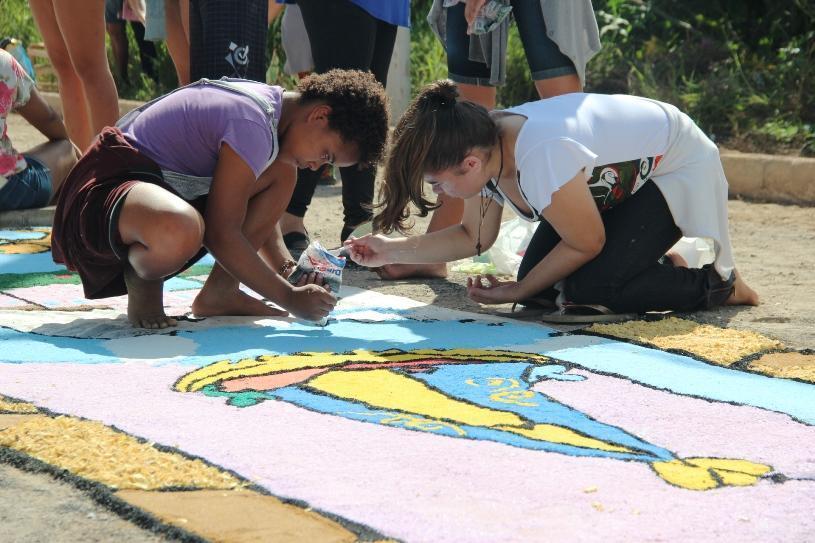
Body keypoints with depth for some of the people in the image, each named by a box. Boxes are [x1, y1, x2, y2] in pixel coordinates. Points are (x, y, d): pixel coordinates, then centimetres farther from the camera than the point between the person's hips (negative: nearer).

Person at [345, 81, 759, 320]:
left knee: (589, 288, -24)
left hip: (676, 168, -8)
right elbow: (474, 237, 0)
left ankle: (719, 284, -4)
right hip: (619, 182, 8)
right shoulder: (481, 147, -15)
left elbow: (585, 245, -24)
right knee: (542, 284, -5)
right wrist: (393, 251, -10)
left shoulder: (540, 157, -40)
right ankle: (648, 259, 16)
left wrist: (518, 291, -14)